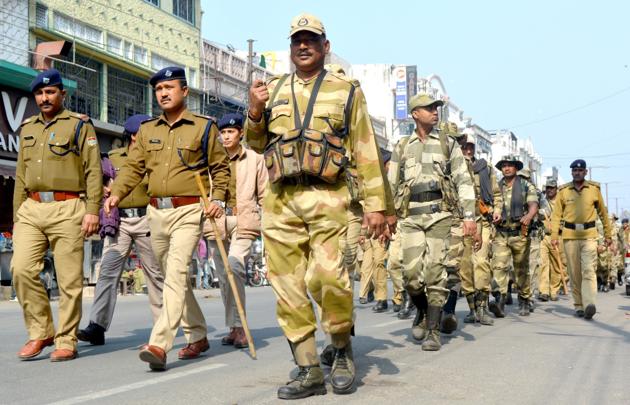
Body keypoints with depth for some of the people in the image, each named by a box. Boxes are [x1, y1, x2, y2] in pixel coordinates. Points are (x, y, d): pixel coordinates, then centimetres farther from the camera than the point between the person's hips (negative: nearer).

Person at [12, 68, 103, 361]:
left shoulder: (79, 125, 3)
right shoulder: (28, 128, 19)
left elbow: (93, 171, -3)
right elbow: (21, 176, 21)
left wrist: (92, 210, -12)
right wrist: (17, 215, 16)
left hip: (67, 209, -5)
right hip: (31, 209, 5)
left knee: (69, 279, -3)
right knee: (22, 269, -8)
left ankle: (66, 341, 7)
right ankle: (41, 332, 7)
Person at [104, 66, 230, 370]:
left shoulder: (203, 127, 2)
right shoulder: (147, 130, 14)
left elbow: (220, 168, 6)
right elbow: (133, 166, 8)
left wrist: (218, 198, -8)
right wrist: (116, 194, -8)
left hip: (188, 211, -6)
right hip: (156, 211, 6)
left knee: (176, 274, -18)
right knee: (174, 277, 13)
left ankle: (159, 344, -26)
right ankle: (197, 336, 27)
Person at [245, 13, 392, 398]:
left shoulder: (347, 90, 10)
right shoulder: (273, 90, 17)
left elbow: (366, 150, 6)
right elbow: (258, 144, 22)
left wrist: (375, 203, -2)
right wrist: (255, 112, 2)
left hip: (326, 197, -3)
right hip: (280, 199, 3)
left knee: (328, 277, -18)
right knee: (288, 286, 0)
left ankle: (343, 349, 8)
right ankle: (310, 371, 9)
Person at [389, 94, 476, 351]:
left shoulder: (448, 144, 11)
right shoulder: (402, 147, 14)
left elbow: (463, 182, 4)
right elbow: (391, 186, 14)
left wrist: (468, 215, -7)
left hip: (439, 215, -1)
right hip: (411, 217, 1)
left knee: (435, 273, -6)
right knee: (412, 273, -10)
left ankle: (433, 331, 1)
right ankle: (422, 311, 19)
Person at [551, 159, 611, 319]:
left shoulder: (594, 189, 7)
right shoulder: (563, 191, 7)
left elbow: (603, 213, 15)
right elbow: (556, 214, 4)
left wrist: (607, 234, 15)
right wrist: (554, 235, -7)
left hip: (589, 235, -1)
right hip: (570, 235, 1)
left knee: (589, 270, -15)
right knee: (574, 274, 5)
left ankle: (589, 305, -25)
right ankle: (578, 306, 12)